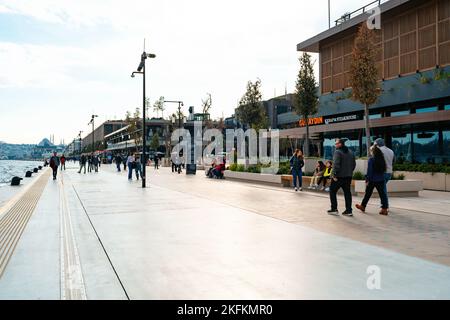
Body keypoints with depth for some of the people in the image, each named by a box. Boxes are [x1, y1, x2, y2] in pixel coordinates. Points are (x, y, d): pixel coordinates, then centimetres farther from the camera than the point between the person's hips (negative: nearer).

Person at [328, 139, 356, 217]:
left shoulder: (338, 152, -13)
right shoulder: (350, 152, 12)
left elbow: (336, 164, -21)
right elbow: (354, 164, 16)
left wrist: (334, 175, -18)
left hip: (339, 176, -7)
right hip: (348, 176, 7)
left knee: (333, 191, 6)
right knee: (347, 193, 10)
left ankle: (334, 209, 6)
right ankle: (349, 210, 10)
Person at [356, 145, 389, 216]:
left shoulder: (371, 159, -12)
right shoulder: (382, 159, 3)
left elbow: (369, 171, -13)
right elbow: (384, 169, 9)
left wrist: (367, 180, -10)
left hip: (372, 180, -4)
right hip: (381, 180, 4)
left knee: (368, 194, 9)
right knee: (382, 194, 3)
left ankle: (362, 206, 24)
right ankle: (385, 209, -1)